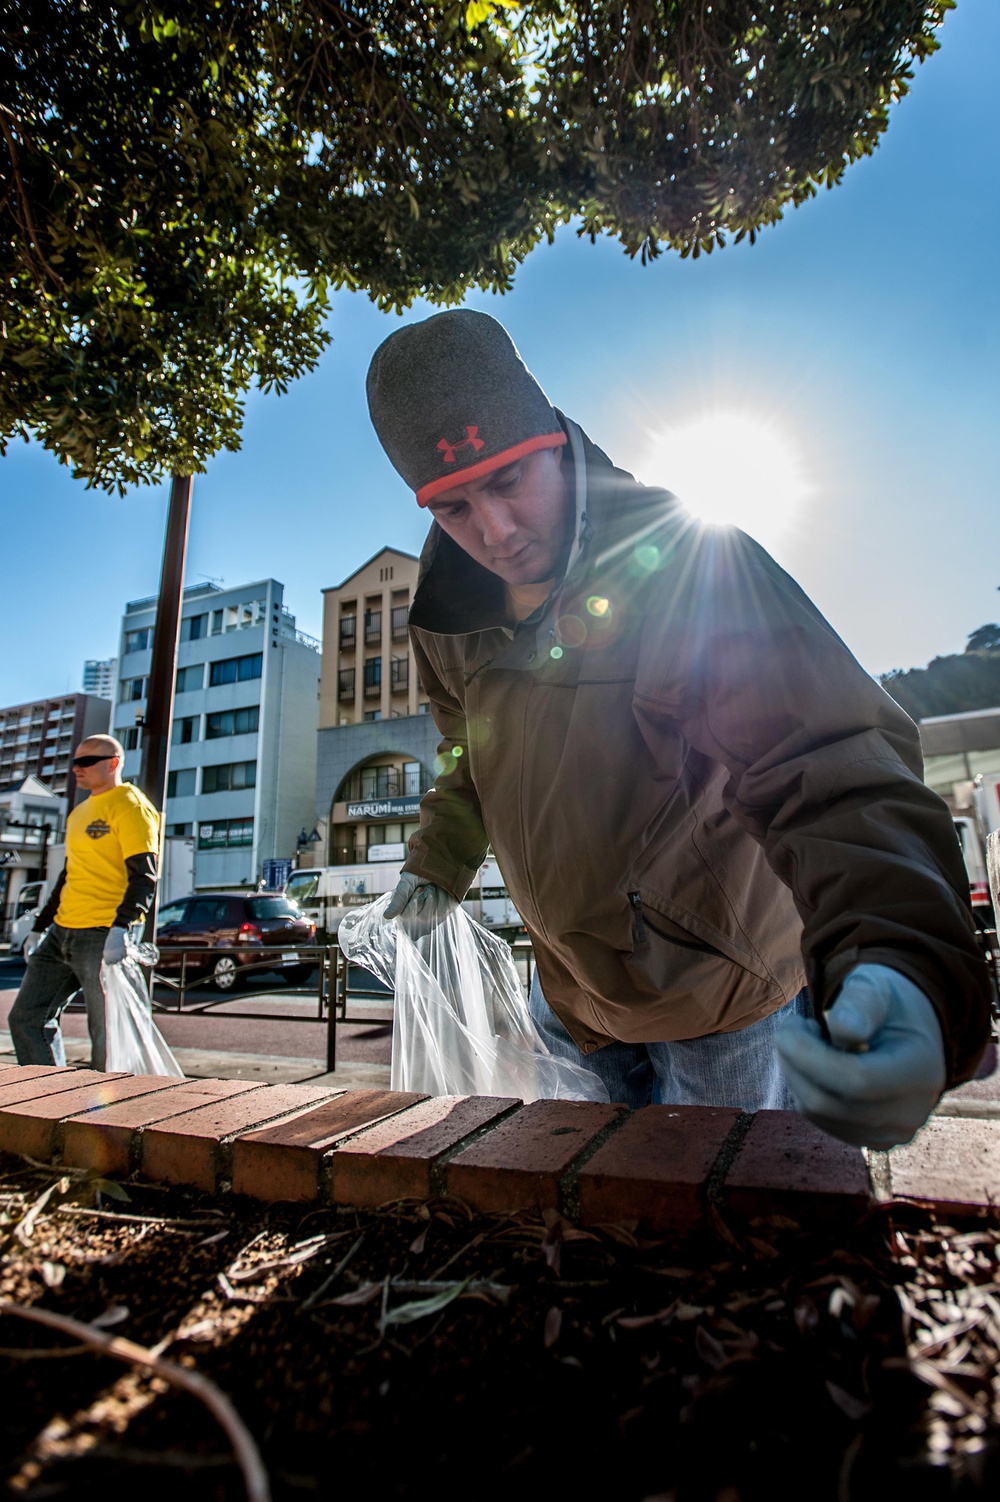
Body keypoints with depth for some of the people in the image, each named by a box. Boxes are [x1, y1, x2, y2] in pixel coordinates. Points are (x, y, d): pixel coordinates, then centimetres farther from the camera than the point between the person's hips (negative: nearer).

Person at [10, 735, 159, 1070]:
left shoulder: (130, 806, -8)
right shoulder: (79, 813, 20)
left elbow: (143, 875, -16)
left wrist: (120, 927, -27)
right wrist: (39, 927, 24)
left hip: (102, 937, -9)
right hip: (61, 934, 9)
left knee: (106, 1032, -2)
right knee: (26, 1018, 11)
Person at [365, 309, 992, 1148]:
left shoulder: (673, 561, -25)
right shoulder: (454, 613, -4)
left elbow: (832, 766, -35)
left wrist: (901, 957, -51)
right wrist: (435, 867, 14)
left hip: (718, 999, -6)